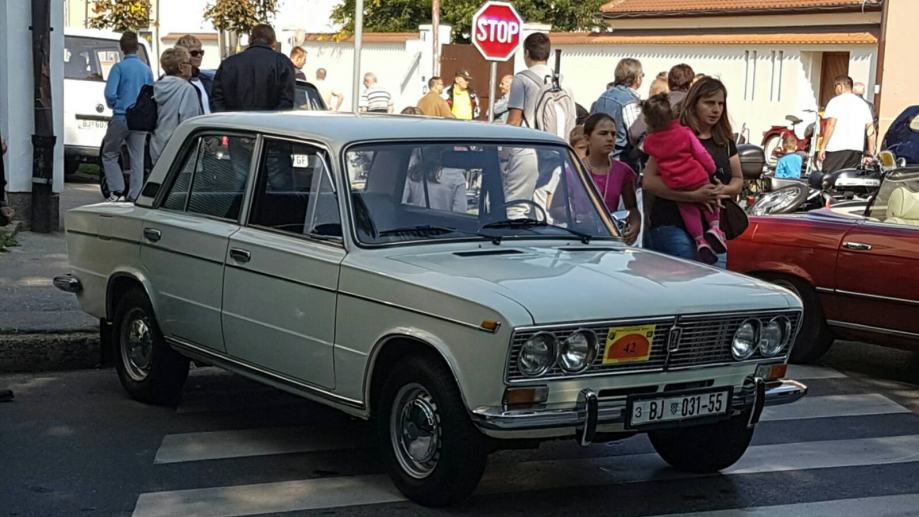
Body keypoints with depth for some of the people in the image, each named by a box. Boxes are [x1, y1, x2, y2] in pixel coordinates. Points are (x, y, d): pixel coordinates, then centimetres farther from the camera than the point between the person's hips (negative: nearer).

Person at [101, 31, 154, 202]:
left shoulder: (119, 67, -8)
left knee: (109, 155, 11)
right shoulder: (147, 69, 7)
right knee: (137, 160, 8)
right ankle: (134, 197, 7)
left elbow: (110, 94, -15)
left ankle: (118, 191, 0)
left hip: (121, 118, -4)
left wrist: (115, 105, 4)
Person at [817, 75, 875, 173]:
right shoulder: (863, 104, 17)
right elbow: (870, 129, 13)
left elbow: (831, 125, -11)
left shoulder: (835, 101, -1)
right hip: (857, 149, 6)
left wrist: (823, 147, -9)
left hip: (837, 148, -6)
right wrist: (871, 153, 15)